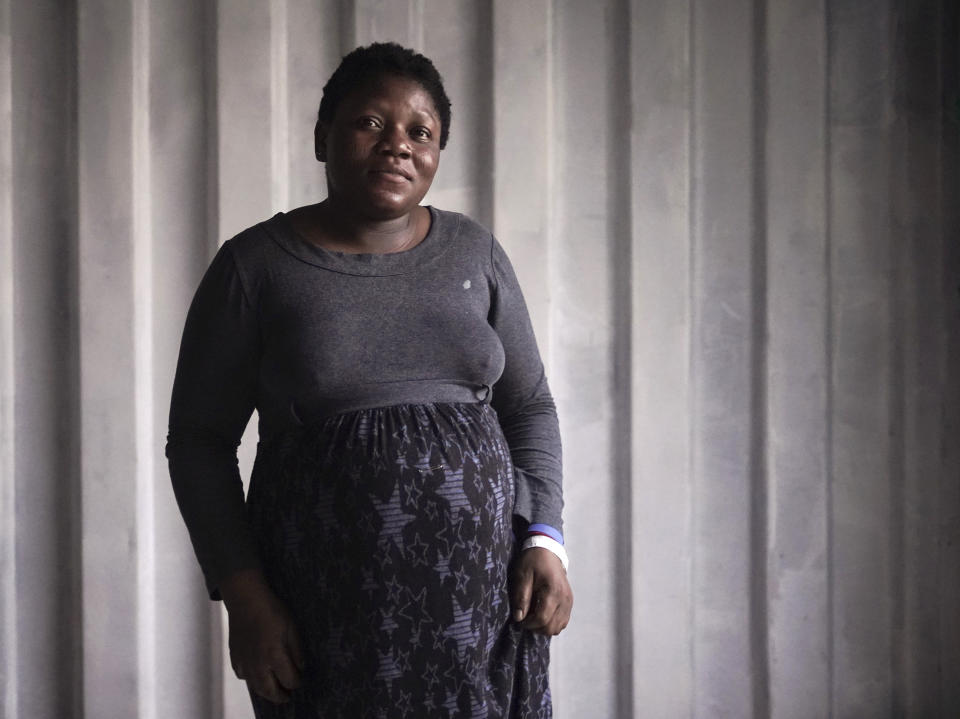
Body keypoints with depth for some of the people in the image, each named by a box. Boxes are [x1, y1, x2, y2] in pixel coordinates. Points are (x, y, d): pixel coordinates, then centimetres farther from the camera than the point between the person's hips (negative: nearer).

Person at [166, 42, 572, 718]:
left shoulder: (474, 251, 6)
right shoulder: (254, 265, -3)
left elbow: (529, 406, 11)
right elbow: (199, 440, -1)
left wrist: (545, 539, -2)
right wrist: (245, 598, -8)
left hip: (482, 587, 2)